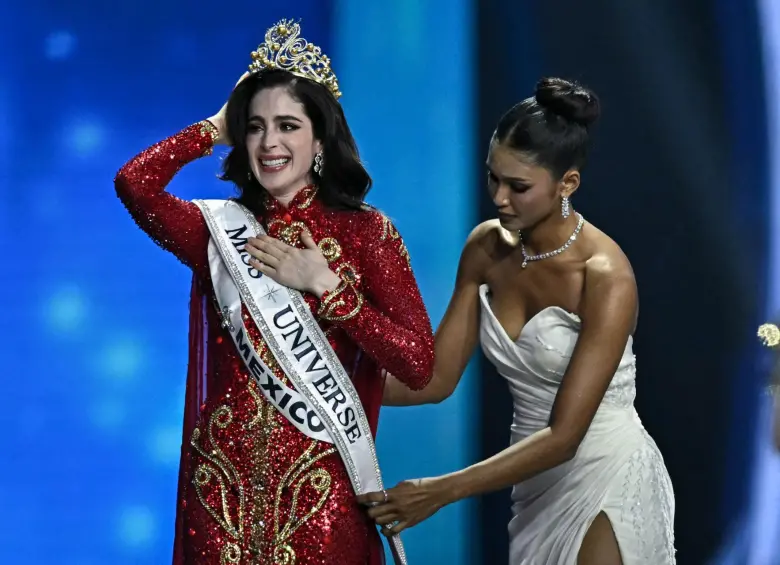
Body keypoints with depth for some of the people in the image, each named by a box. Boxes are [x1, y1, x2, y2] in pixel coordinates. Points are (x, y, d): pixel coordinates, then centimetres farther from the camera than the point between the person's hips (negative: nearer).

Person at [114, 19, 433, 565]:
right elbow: (134, 183, -15)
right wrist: (216, 129, 0)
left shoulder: (366, 231, 0)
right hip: (224, 481, 2)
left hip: (319, 486, -2)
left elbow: (419, 364, -8)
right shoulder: (219, 229, 6)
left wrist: (325, 285, -12)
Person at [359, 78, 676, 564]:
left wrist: (441, 492, -28)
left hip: (606, 479, -6)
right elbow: (436, 379, 0)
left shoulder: (605, 277, -22)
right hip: (535, 477, 6)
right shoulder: (487, 247, -3)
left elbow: (563, 436, -24)